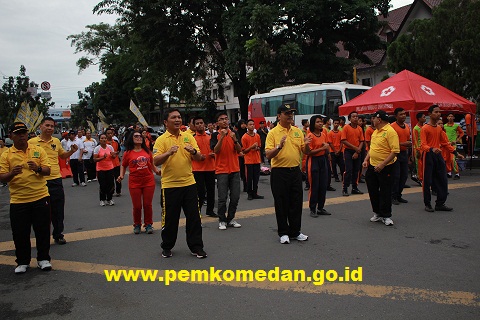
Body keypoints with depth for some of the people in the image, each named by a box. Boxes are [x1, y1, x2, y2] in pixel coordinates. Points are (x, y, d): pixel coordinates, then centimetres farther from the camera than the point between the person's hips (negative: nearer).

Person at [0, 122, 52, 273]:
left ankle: (43, 259, 21)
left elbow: (47, 171, 0)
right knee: (20, 232, 6)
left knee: (42, 230, 6)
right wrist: (12, 173, -24)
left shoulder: (38, 150, 4)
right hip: (18, 200, 0)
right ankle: (22, 262, 23)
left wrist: (38, 169, -22)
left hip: (40, 197, 0)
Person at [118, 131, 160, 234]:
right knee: (137, 206, 4)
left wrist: (157, 171, 3)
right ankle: (137, 225, 24)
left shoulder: (147, 151, 6)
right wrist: (121, 175, -4)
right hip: (134, 182, -1)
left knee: (147, 204, 6)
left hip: (148, 181, 2)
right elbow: (123, 166, 11)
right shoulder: (128, 153, -1)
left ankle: (148, 224, 20)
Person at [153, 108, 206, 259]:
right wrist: (168, 153, -30)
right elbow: (156, 161, -14)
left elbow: (199, 158, 6)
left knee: (194, 216, 5)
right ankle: (167, 247, 26)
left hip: (189, 183, 3)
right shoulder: (161, 140, -3)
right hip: (170, 185, -3)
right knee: (170, 218, 7)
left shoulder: (188, 137, 7)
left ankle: (196, 247, 17)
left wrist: (193, 151, -16)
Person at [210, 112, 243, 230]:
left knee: (235, 197, 6)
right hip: (221, 170, -4)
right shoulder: (215, 135, -2)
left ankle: (231, 219, 20)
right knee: (222, 198, -3)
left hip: (235, 169, 4)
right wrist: (222, 137, -24)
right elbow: (215, 150, -16)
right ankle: (222, 220, 11)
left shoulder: (233, 133, 8)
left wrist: (235, 140, -16)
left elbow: (239, 150, 1)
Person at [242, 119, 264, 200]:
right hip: (249, 161, -4)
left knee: (256, 178, 7)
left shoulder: (257, 136, 8)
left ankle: (255, 193, 16)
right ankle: (249, 194, 12)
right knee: (249, 178, 1)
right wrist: (252, 147, -19)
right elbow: (244, 151, -6)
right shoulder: (244, 137, -6)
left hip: (257, 160, 4)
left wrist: (257, 148, -4)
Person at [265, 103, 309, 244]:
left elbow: (304, 151, 12)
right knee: (281, 204, 4)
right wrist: (279, 146, -28)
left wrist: (306, 145, -9)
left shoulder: (297, 131, 9)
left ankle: (295, 232, 23)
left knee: (296, 202, 10)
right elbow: (268, 155, -12)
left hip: (295, 170, 5)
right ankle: (283, 233, 17)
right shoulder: (273, 133, -6)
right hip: (279, 172, -4)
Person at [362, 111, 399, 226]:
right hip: (372, 166, 9)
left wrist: (383, 164, -26)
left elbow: (395, 151, -22)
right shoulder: (375, 131, 11)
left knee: (385, 193, 1)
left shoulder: (390, 131, -16)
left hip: (385, 168, -8)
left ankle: (386, 216, 14)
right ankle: (377, 213, 29)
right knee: (372, 191, 14)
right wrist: (366, 160, 9)